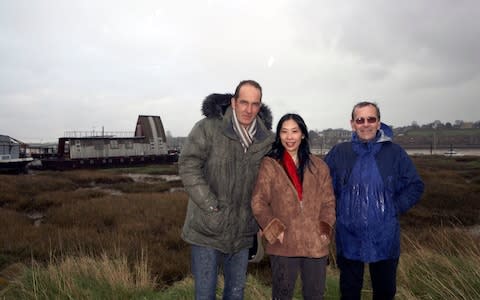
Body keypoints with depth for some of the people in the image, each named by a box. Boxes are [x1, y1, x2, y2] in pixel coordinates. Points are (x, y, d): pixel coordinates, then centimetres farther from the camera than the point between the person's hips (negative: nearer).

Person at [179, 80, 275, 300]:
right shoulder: (208, 128, -12)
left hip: (241, 231, 4)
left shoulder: (266, 138, 1)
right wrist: (211, 206, -18)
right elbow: (187, 166, -15)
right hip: (207, 228, -3)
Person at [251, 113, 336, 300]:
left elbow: (329, 202, 8)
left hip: (316, 244, 3)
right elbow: (258, 203, -4)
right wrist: (276, 231, -11)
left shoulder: (319, 166, 7)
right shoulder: (269, 165, -4)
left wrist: (324, 229, -4)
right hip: (284, 245, -3)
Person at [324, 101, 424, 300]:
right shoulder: (339, 153, -5)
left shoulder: (394, 153, -4)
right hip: (349, 238, 0)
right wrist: (335, 210, -1)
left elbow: (415, 186, 4)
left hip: (385, 238, 0)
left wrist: (395, 208, -5)